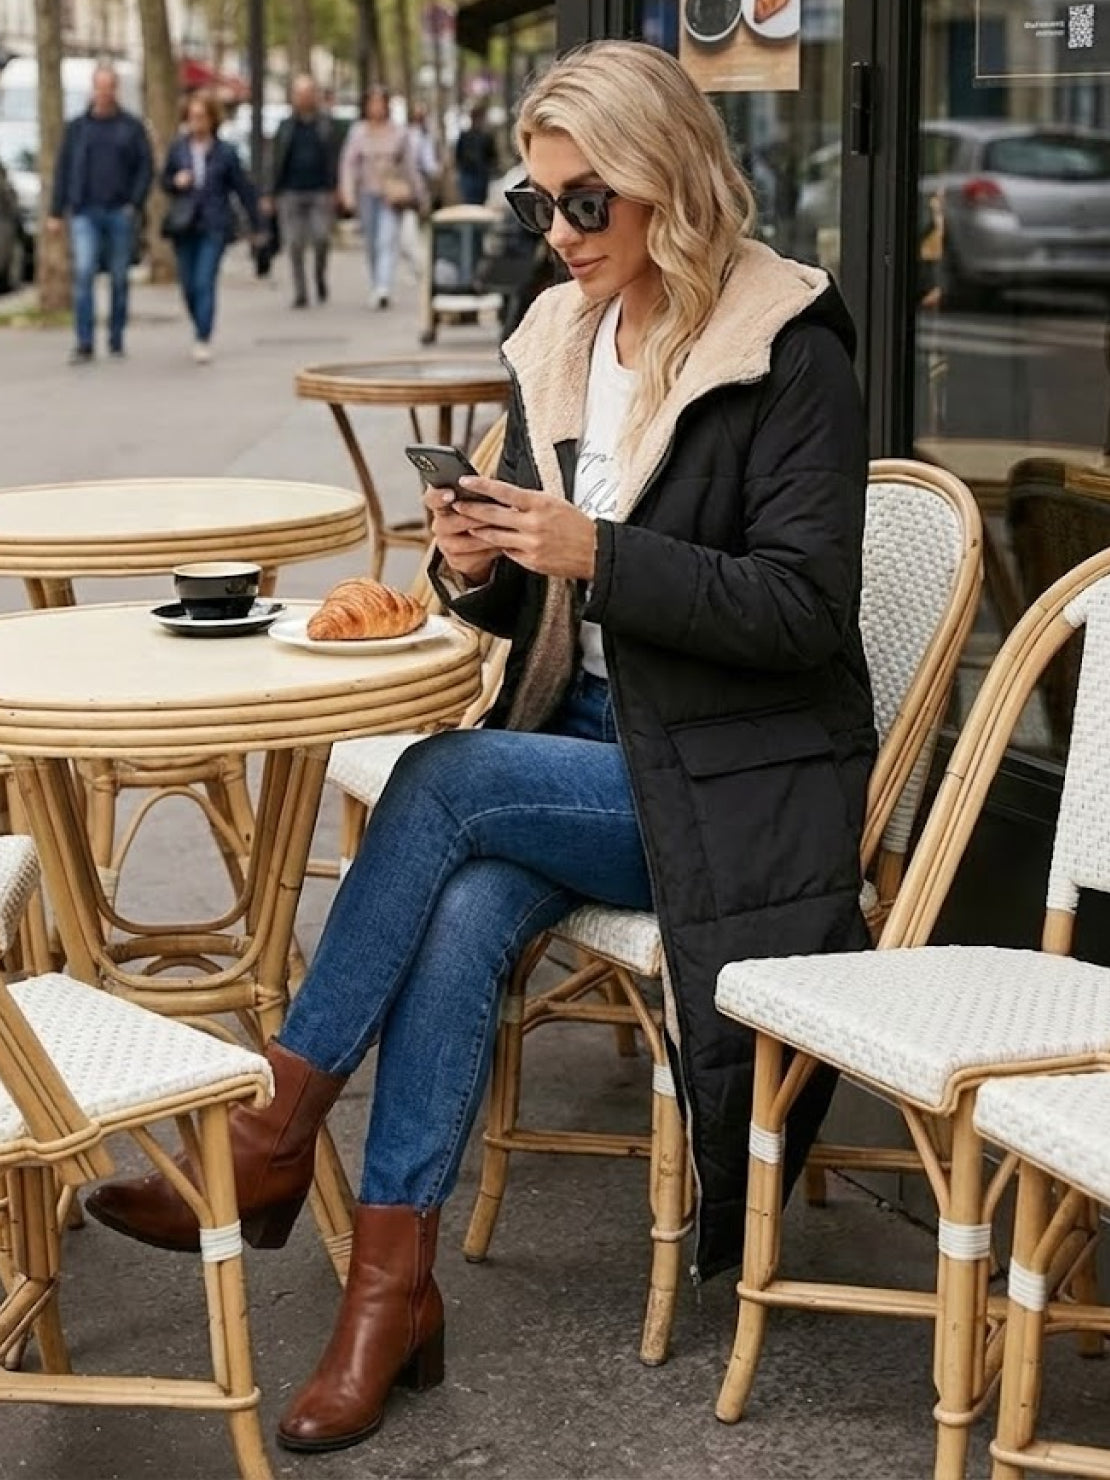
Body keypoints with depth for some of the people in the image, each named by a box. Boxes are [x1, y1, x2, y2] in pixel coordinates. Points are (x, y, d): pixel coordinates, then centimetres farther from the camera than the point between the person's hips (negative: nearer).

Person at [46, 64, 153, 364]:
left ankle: (116, 341, 14)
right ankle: (84, 344, -14)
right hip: (84, 213, 0)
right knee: (84, 273, -13)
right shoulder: (77, 127, 9)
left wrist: (136, 204, -9)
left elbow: (146, 168, 4)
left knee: (119, 278, 4)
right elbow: (63, 170, 10)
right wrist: (56, 213, 5)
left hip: (121, 213, 0)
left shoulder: (132, 127, 7)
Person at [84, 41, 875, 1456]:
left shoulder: (791, 354, -10)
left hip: (732, 783, -5)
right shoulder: (556, 342, 9)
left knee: (445, 778, -27)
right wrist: (481, 567, -10)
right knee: (463, 905, -26)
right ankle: (391, 1284, -22)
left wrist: (597, 555, -25)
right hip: (580, 744, 5)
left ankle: (274, 1137, -17)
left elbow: (806, 609, -17)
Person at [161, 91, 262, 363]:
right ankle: (203, 334, 27)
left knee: (205, 283, -13)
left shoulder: (225, 152, -2)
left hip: (214, 228, -3)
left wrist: (256, 225, 8)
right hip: (184, 228, 3)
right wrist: (176, 182, -9)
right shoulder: (178, 148, 4)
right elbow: (164, 181, 15)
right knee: (189, 286, 7)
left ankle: (203, 341, -12)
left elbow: (243, 188, 5)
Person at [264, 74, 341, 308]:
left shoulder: (327, 124, 7)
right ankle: (300, 293, 6)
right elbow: (277, 161, 10)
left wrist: (333, 191, -5)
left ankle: (320, 277, 15)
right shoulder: (286, 126, 9)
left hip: (319, 192, -1)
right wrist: (270, 194, 5)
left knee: (321, 238, -12)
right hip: (291, 192, 1)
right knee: (295, 245, -1)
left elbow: (333, 159, 4)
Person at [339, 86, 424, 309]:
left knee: (387, 241, -16)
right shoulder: (358, 132, 5)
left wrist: (418, 194, 12)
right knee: (371, 244, 8)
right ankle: (376, 287, 22)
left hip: (392, 196, -2)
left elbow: (410, 165, 10)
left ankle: (383, 289, -26)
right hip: (368, 194, 2)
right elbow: (349, 164, 6)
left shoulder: (399, 132, 5)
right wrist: (348, 193, -5)